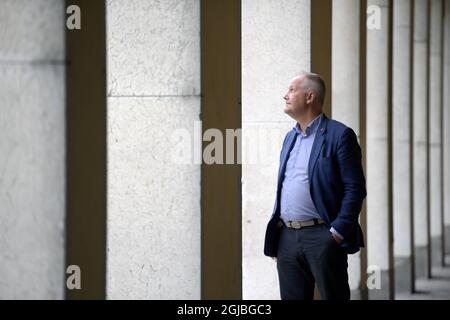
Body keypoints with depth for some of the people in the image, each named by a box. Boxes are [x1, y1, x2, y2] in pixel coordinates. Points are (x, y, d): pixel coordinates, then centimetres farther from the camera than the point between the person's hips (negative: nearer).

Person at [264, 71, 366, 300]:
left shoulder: (339, 135, -5)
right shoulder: (290, 137, 18)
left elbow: (355, 188, -9)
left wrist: (338, 232, -15)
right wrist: (274, 238, 15)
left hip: (322, 237, -7)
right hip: (287, 237, 7)